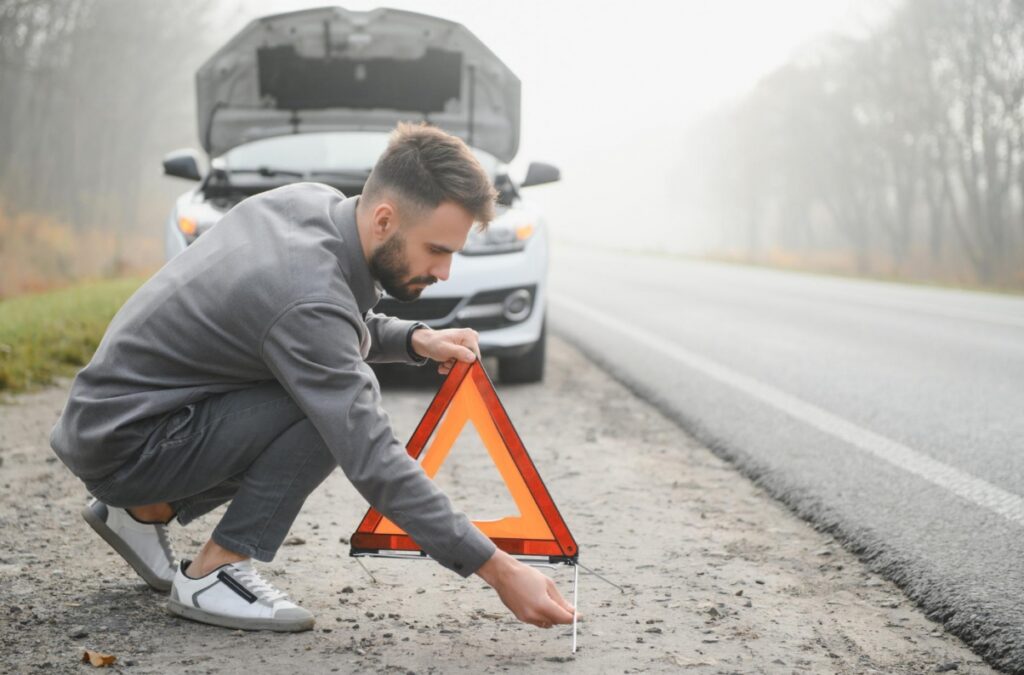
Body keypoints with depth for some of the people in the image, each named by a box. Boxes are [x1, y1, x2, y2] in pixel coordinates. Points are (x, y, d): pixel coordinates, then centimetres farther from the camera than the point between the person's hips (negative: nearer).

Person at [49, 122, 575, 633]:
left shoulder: (313, 200, -5)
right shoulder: (308, 298, -30)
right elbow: (373, 464, -32)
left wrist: (415, 340, -5)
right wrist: (497, 570, -31)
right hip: (120, 446, -9)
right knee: (330, 411, -21)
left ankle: (147, 511, 17)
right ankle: (213, 575, -10)